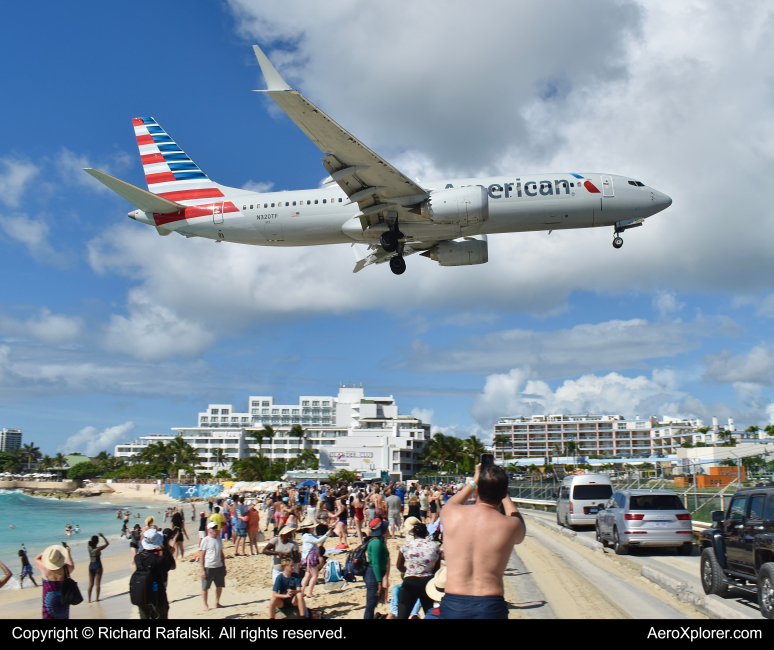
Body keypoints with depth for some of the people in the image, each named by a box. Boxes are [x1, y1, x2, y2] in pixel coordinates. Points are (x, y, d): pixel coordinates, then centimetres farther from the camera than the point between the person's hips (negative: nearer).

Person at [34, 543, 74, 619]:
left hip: (49, 599, -1)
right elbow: (72, 566, 14)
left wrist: (48, 551, 12)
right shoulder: (65, 568, -12)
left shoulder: (44, 568, -13)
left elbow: (36, 558, 8)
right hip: (63, 599, 1)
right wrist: (68, 553, 20)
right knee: (63, 616, 15)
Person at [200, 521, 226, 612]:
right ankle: (205, 605, 18)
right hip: (208, 567, -5)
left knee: (220, 586, 12)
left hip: (219, 567, 5)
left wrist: (224, 567, 15)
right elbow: (201, 556, -9)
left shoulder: (219, 539, 9)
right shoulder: (205, 540, -8)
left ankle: (217, 602, 29)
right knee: (205, 587, 4)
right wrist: (202, 570, -13)